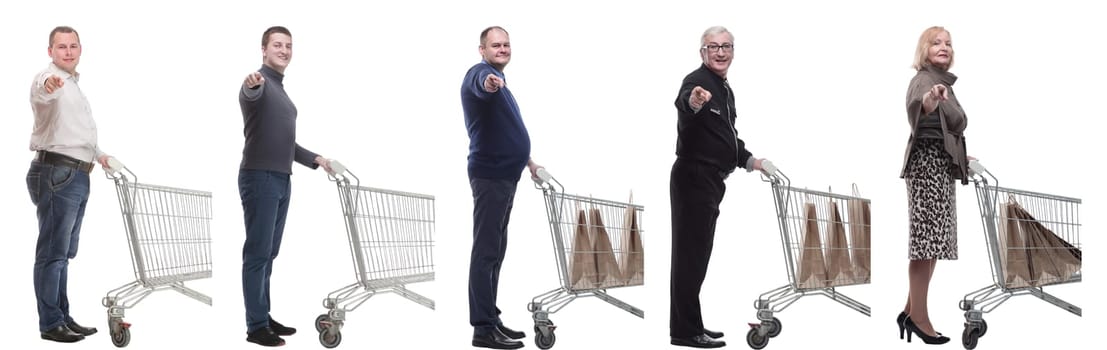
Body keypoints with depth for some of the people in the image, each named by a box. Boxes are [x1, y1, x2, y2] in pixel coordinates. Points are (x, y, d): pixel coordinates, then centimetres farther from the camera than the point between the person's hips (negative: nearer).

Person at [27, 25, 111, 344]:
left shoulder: (74, 86, 20)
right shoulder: (49, 79, -10)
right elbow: (42, 90, -37)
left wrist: (98, 153, 30)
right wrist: (48, 85, -59)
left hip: (77, 176, 10)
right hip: (56, 173, -10)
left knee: (64, 253, 14)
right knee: (52, 252, -7)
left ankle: (63, 318, 21)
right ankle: (50, 324, -4)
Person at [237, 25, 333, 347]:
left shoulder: (281, 92, 20)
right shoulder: (259, 83, -8)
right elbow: (249, 95, -34)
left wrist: (314, 159, 31)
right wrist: (251, 84, -57)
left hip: (281, 180, 9)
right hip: (260, 178, -9)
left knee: (269, 254, 12)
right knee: (257, 253, -6)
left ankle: (264, 317, 19)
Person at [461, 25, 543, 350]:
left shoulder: (499, 82, 20)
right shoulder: (481, 73, -11)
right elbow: (480, 83, -39)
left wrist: (527, 159, 43)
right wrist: (489, 81, -62)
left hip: (504, 173, 10)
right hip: (490, 175, -10)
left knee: (495, 250, 14)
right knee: (486, 250, -10)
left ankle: (490, 318, 22)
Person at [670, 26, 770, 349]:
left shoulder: (725, 89, 14)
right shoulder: (697, 81, -16)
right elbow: (683, 103, -42)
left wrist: (749, 161, 18)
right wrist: (693, 103, -64)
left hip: (710, 180, 10)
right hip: (693, 179, -10)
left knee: (698, 254, 15)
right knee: (690, 254, -6)